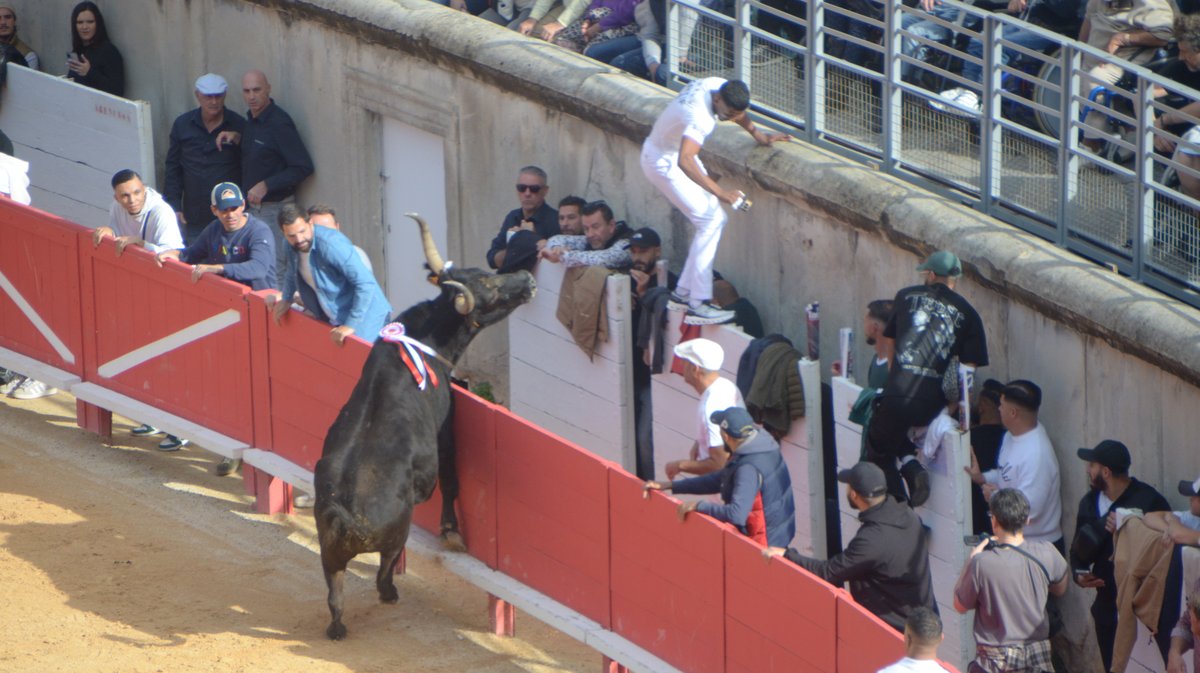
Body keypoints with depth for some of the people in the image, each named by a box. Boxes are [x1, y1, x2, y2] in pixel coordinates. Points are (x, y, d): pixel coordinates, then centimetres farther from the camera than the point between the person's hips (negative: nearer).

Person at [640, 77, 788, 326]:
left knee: (715, 219, 8)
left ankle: (683, 293, 15)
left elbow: (737, 113, 15)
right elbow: (685, 161, -50)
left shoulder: (720, 86, -11)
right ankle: (698, 304, -15)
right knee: (711, 221, -15)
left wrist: (758, 134, 9)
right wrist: (719, 192, -49)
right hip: (664, 163, -10)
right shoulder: (700, 117, -38)